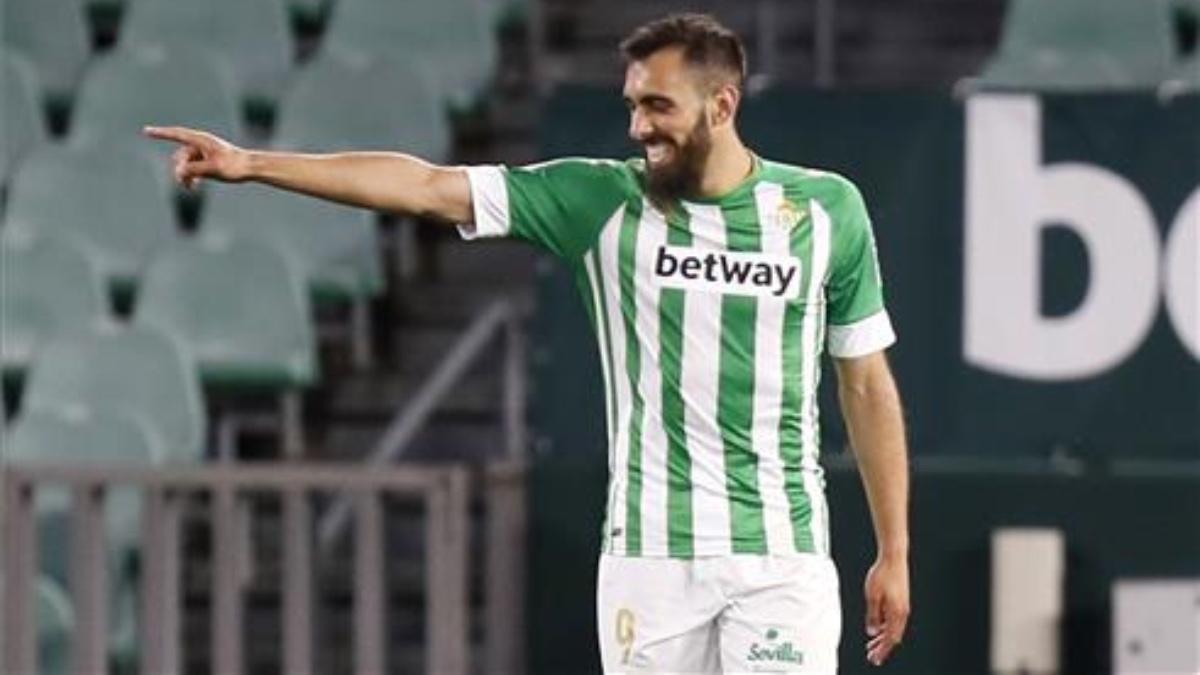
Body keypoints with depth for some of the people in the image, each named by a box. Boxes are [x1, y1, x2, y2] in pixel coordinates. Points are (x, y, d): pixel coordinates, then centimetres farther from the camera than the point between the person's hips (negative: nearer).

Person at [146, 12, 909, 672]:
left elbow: (867, 383, 8)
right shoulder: (600, 198, 1)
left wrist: (895, 553, 7)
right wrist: (252, 163, -10)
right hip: (647, 553, 1)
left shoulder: (828, 209, 1)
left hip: (782, 555, -1)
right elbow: (426, 186, -3)